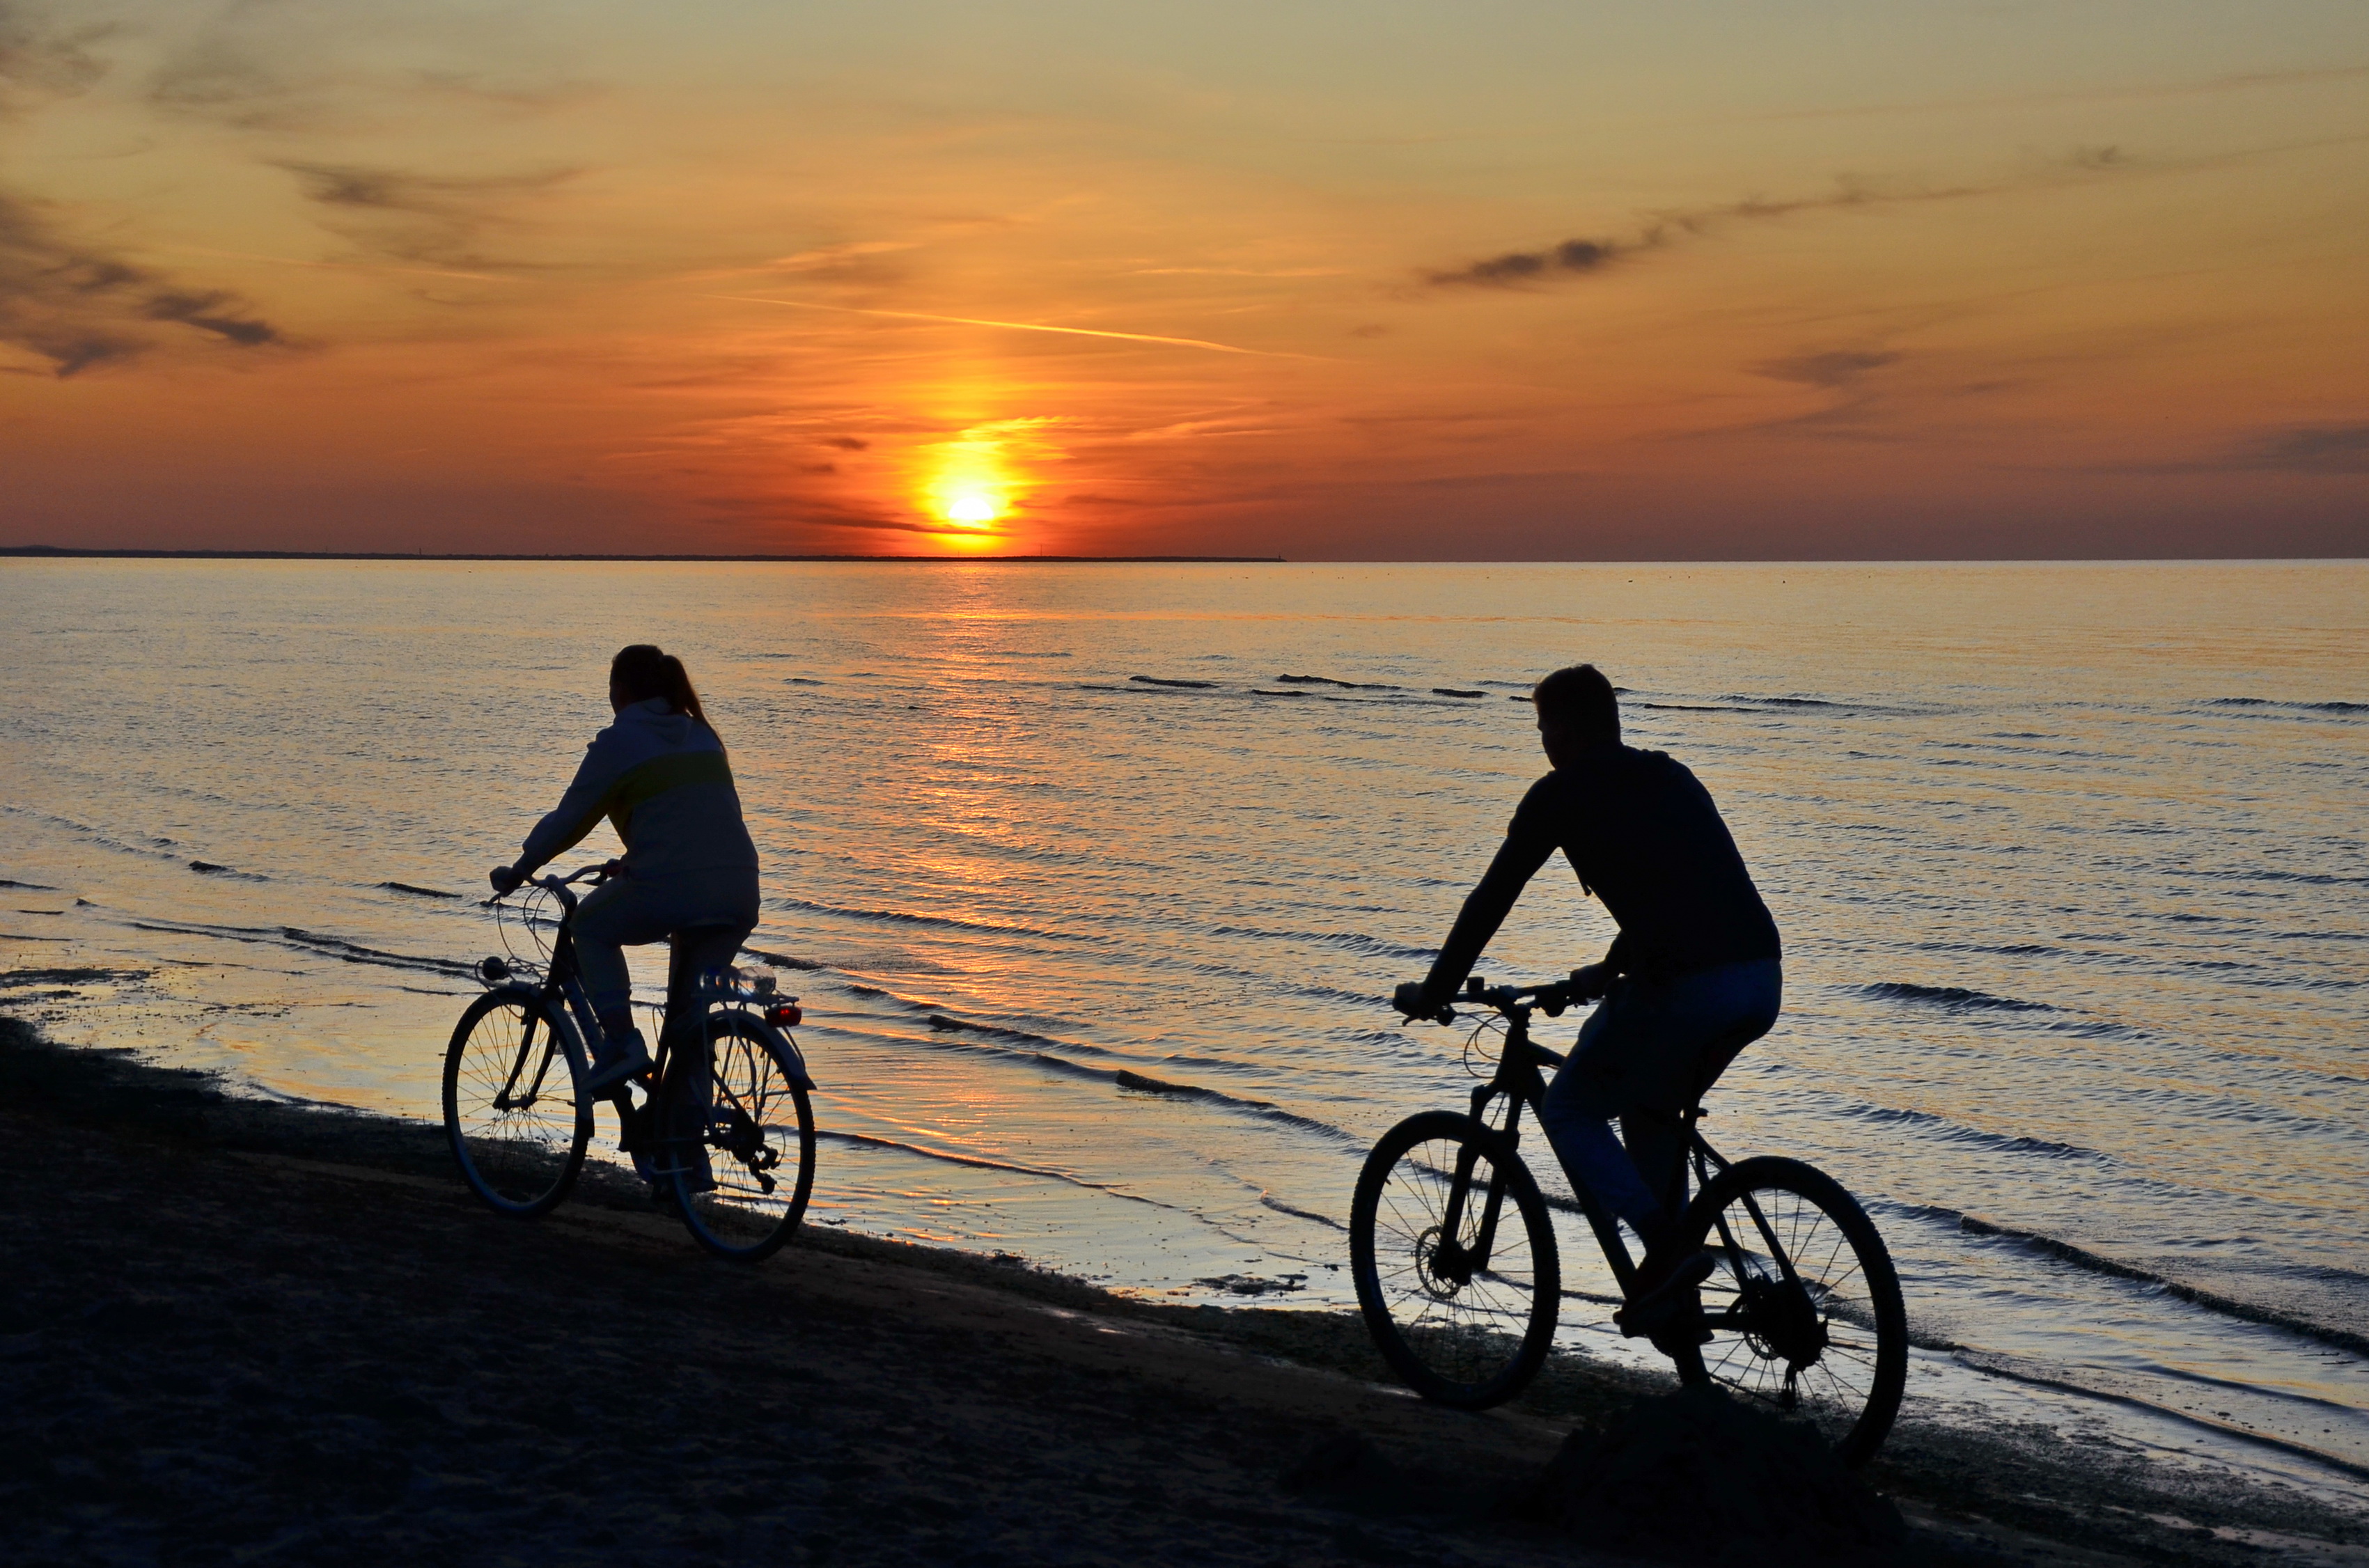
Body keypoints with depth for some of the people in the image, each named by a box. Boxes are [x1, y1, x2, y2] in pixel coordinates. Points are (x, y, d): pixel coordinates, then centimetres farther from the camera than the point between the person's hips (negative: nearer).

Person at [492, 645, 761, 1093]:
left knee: (591, 926, 22)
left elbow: (569, 819, 4)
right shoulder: (703, 736, 21)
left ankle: (620, 1040, 8)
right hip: (739, 894, 6)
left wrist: (517, 871, 18)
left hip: (668, 888, -6)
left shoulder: (618, 742, 3)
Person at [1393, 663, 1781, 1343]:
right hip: (1762, 980, 7)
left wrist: (1432, 993, 21)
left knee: (1569, 1110, 13)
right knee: (1649, 1111, 28)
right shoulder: (1672, 778, 26)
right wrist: (1612, 967, 52)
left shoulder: (1561, 794, 6)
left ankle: (1667, 1244, -2)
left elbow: (1492, 899, 9)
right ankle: (1672, 1304, 26)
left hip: (1685, 988, -7)